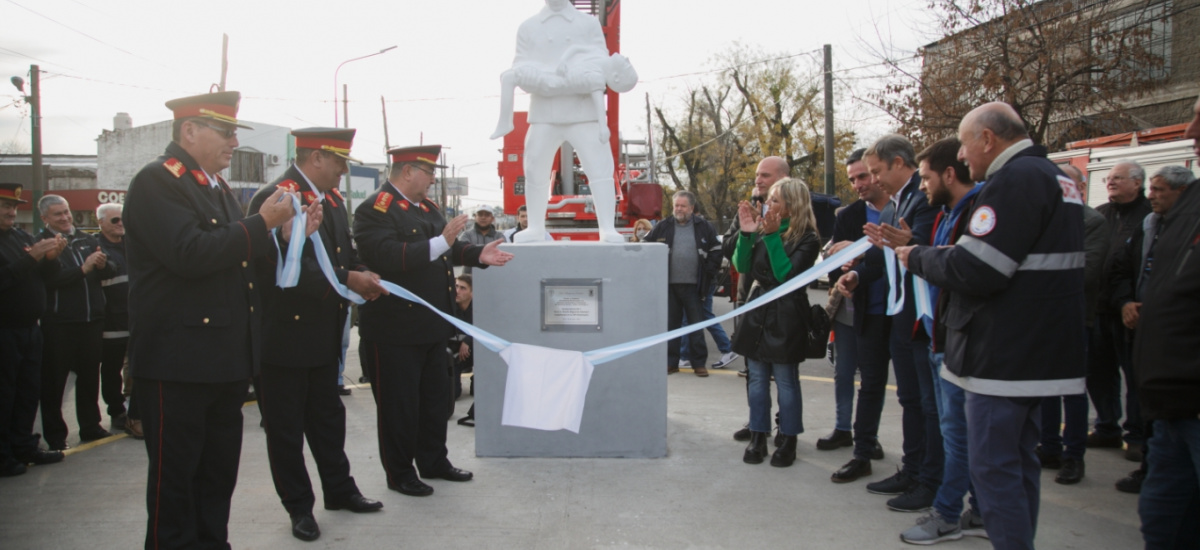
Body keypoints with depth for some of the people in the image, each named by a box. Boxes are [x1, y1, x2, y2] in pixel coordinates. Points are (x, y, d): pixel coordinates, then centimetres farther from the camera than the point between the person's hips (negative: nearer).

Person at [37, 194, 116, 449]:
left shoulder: (87, 240, 11)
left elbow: (110, 272, 9)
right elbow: (48, 279, -17)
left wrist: (102, 264, -12)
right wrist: (83, 269, -19)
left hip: (92, 320, 5)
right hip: (58, 322, -5)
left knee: (90, 375, 12)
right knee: (54, 379, 2)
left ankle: (91, 427, 23)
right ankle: (55, 435, 11)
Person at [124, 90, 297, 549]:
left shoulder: (216, 186, 17)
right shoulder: (157, 181, -11)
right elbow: (190, 254, -25)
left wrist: (278, 233, 1)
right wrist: (261, 223, -20)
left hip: (225, 358, 9)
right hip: (178, 360, -9)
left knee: (219, 474, 17)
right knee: (174, 474, 3)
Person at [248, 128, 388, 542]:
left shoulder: (332, 198, 10)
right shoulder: (274, 197, -19)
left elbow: (344, 251, 18)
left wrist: (362, 277, -3)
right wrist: (345, 281, -26)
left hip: (324, 334, 8)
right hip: (285, 333, -8)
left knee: (328, 416, 19)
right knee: (286, 426, 6)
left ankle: (339, 490, 33)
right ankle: (299, 506, 19)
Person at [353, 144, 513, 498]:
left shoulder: (426, 207, 14)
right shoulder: (375, 210, -15)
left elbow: (444, 251, 20)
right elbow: (386, 257, -29)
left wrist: (479, 255, 4)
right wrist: (441, 242, -31)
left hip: (432, 325, 9)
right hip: (395, 331, -9)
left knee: (436, 397, 17)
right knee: (399, 403, 3)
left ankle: (434, 461, 31)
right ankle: (400, 473, 17)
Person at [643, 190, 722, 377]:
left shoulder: (704, 227, 3)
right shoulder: (663, 228, 5)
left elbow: (716, 250, 7)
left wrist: (708, 272, -2)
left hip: (694, 285, -1)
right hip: (669, 285, 2)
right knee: (670, 324, 7)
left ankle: (699, 363, 12)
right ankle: (671, 362, 16)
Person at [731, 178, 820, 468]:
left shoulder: (807, 239, -8)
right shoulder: (763, 229, 8)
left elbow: (786, 274, -19)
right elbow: (741, 266, 3)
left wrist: (772, 236, -20)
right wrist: (746, 234, -10)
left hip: (785, 317, -5)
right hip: (757, 311, 5)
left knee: (786, 381, 2)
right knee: (757, 378, 9)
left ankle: (789, 441, 14)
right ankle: (758, 438, 18)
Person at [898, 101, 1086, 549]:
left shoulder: (1015, 179, -17)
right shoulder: (1052, 176, 17)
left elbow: (974, 270, -24)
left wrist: (917, 257, -7)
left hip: (1006, 355, -11)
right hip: (1042, 354, 11)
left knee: (993, 466, -4)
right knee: (1019, 461, 18)